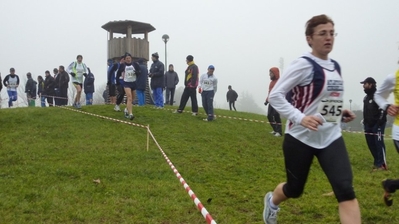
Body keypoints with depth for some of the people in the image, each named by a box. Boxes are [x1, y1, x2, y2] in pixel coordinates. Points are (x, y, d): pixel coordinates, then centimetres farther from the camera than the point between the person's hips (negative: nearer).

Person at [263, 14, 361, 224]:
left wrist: (340, 113, 7)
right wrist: (300, 118, -30)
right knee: (295, 189, 12)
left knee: (346, 190, -11)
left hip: (331, 138, 6)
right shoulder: (304, 65, -14)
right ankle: (271, 201, 49)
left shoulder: (335, 67, 10)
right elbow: (275, 95, -18)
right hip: (301, 139, -5)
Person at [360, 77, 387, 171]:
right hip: (369, 125, 9)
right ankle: (377, 162, 18)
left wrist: (379, 123, -19)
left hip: (377, 125, -9)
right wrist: (365, 123, 17)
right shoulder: (366, 98, 17)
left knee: (379, 144, -10)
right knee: (371, 144, 9)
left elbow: (383, 110, -17)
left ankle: (382, 164, -7)